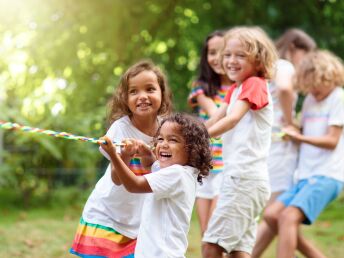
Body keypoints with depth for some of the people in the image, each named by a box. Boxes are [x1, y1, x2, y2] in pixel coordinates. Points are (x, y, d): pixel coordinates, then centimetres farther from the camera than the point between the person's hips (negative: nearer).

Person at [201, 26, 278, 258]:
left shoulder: (255, 84, -6)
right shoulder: (235, 89, 21)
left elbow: (233, 119, -20)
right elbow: (214, 121, 13)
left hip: (246, 178, -9)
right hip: (238, 177, 9)